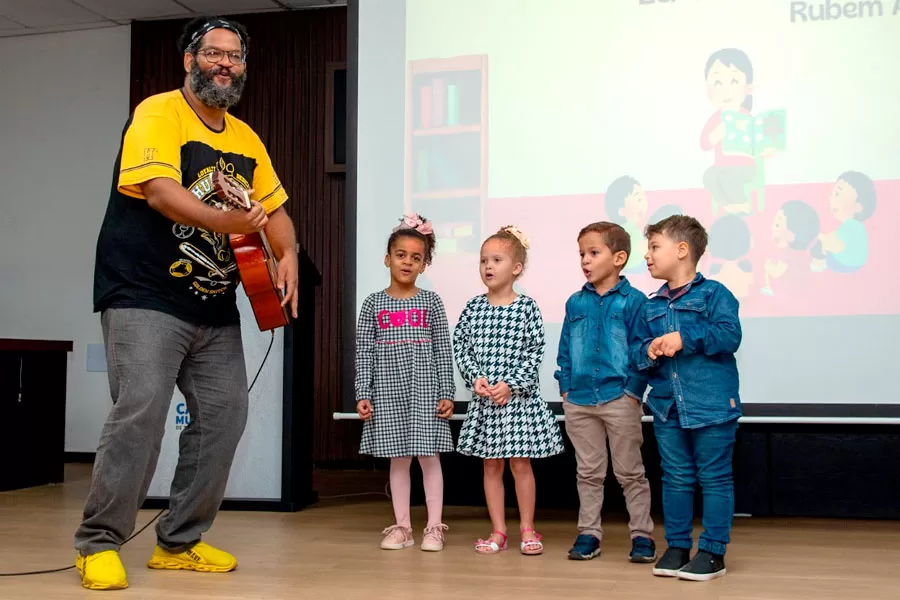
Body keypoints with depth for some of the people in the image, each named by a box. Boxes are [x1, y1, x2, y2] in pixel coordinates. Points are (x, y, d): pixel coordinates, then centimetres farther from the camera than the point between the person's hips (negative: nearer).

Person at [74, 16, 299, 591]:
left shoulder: (246, 139, 15)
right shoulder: (158, 114, -7)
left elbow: (274, 206, 20)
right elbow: (161, 191, -22)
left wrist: (288, 254, 0)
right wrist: (231, 222, -33)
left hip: (216, 309, 7)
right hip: (145, 299, -7)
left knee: (225, 416, 4)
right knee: (141, 412, -17)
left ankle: (180, 542, 18)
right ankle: (99, 544, -1)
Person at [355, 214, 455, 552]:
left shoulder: (430, 302, 3)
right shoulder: (374, 303, 5)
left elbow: (443, 350, 2)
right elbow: (364, 351, 3)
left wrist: (447, 393, -3)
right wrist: (363, 394, -4)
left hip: (424, 388, -1)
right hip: (387, 389, 1)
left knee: (429, 456, 0)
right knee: (398, 459, 7)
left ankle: (434, 527, 9)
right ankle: (402, 527, 16)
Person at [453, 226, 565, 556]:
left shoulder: (527, 307, -6)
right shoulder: (473, 308, 3)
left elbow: (534, 352, -8)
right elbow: (460, 346, 4)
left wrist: (510, 384, -15)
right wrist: (475, 378, -10)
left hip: (518, 396, -3)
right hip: (483, 398, 3)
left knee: (520, 463, 2)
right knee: (491, 465, 9)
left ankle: (527, 529, 16)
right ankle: (498, 531, 18)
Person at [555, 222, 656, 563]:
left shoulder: (633, 301, -6)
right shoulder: (575, 303, 8)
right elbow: (565, 349, 12)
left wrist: (633, 391, -13)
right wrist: (565, 387, 5)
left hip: (619, 400, -4)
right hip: (579, 401, 5)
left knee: (630, 472, 5)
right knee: (588, 472, 13)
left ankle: (642, 534, 14)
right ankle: (589, 533, 21)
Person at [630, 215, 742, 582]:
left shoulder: (714, 294, -5)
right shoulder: (651, 307, 12)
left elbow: (730, 335, -17)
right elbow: (635, 349, 13)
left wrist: (684, 339, -21)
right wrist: (648, 352, -10)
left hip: (711, 404, -5)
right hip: (667, 407, 6)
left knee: (714, 479, 3)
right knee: (676, 479, 12)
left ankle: (713, 551, 11)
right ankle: (677, 546, 21)